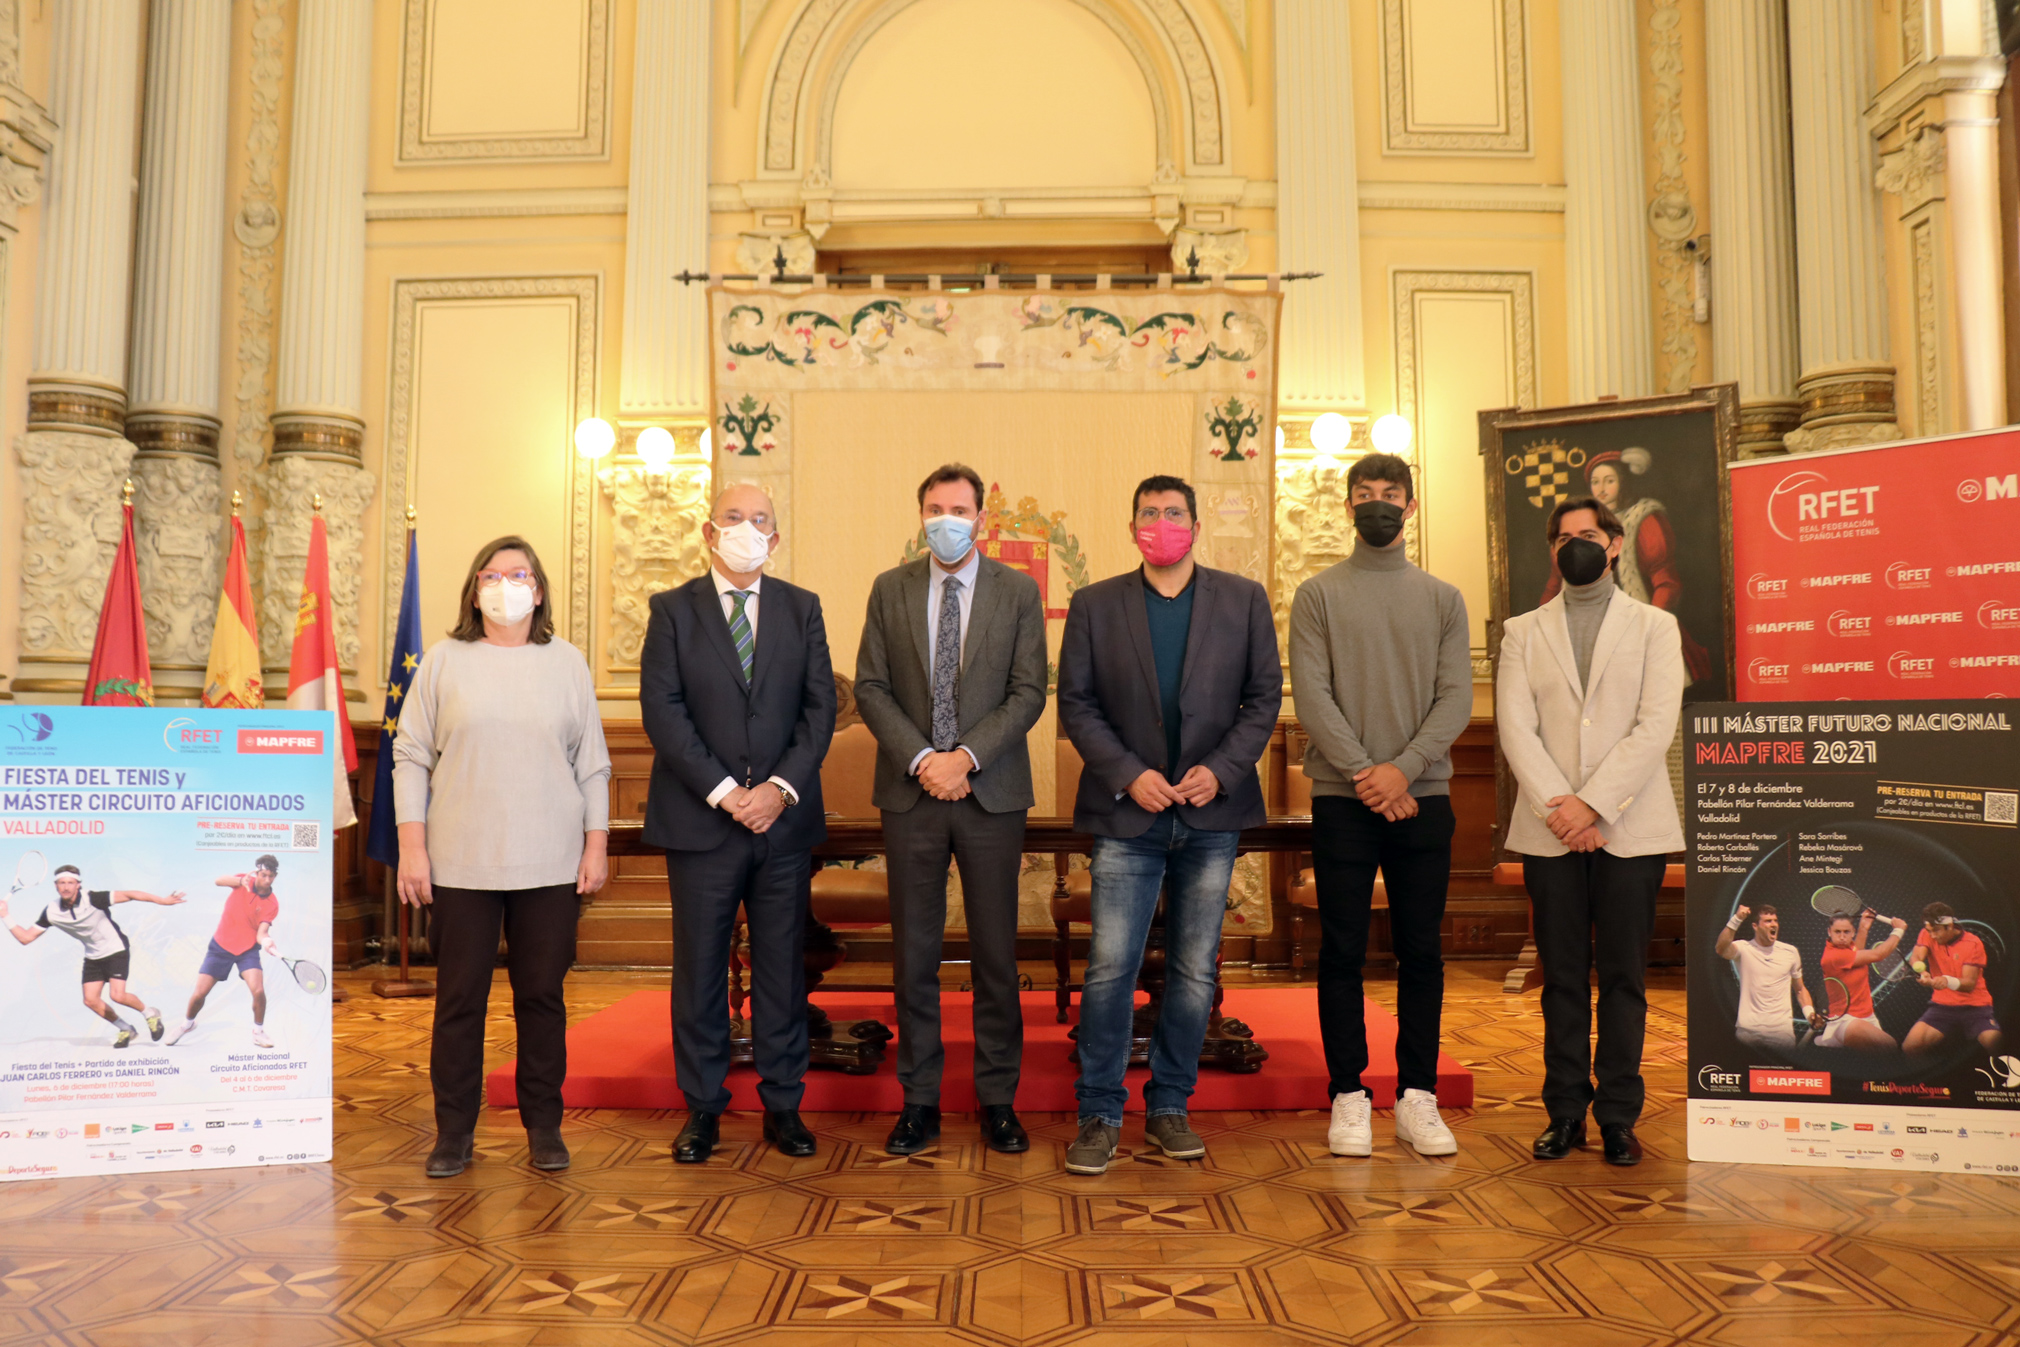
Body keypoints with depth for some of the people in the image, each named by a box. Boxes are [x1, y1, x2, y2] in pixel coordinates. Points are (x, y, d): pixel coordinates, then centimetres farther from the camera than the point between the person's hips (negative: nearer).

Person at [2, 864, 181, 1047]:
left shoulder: (92, 899, -25)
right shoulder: (51, 912, -10)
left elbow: (128, 895, -27)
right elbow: (26, 937, -3)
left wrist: (163, 900, -31)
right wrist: (5, 917, -13)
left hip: (116, 950, -6)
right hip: (93, 956, 6)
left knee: (117, 995, -19)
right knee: (91, 1000, -2)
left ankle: (149, 1013, 10)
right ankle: (126, 1030, 18)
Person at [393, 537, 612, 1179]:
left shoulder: (567, 663, 8)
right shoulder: (443, 662, 4)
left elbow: (591, 763, 10)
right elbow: (411, 757, 4)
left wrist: (596, 845, 5)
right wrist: (411, 848, -3)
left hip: (550, 863, 1)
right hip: (461, 862, -1)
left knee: (542, 994, 6)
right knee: (459, 997, 4)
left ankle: (544, 1126, 18)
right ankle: (454, 1130, 17)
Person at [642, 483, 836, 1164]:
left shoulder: (802, 608, 10)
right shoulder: (672, 610, 4)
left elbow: (819, 706, 3)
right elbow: (662, 709, -5)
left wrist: (782, 788, -10)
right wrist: (723, 792, -13)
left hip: (784, 819, 2)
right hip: (701, 821, -1)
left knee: (782, 967, 7)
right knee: (700, 967, 5)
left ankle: (783, 1106, 17)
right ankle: (703, 1108, 17)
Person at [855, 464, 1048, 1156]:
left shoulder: (1019, 592, 4)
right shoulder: (890, 589, 7)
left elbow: (1028, 692, -2)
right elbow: (871, 687, 3)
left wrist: (966, 756, -13)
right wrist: (921, 759, -10)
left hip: (991, 792, -1)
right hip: (910, 792, 1)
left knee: (995, 951, 4)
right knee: (913, 952, 5)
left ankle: (998, 1099, 16)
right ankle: (919, 1099, 16)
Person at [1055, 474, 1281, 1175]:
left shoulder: (1244, 599, 7)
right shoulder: (1094, 605, 5)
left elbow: (1263, 697, 4)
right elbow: (1076, 703, 1)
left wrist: (1220, 770, -9)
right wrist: (1128, 774, -11)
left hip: (1212, 812, 2)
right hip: (1127, 812, -1)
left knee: (1195, 971, 7)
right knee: (1111, 966, -5)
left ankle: (1169, 1108, 21)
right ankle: (1100, 1115, 8)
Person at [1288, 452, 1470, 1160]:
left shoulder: (1443, 599, 11)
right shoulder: (1318, 594, 5)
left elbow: (1455, 698, 2)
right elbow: (1311, 695, -4)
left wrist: (1404, 769, -12)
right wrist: (1363, 773, -13)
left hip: (1423, 796, 2)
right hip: (1342, 798, -2)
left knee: (1421, 950, 4)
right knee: (1343, 950, 1)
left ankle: (1417, 1096, 13)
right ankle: (1349, 1097, 10)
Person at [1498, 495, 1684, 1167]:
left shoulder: (1655, 627, 9)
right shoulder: (1523, 632, 12)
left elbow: (1656, 726, -4)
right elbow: (1515, 728, 1)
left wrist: (1593, 803, -13)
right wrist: (1556, 807, -12)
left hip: (1630, 827, -1)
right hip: (1550, 831, 1)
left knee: (1624, 978, 2)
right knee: (1562, 978, 4)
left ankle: (1619, 1117, 10)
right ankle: (1565, 1113, 12)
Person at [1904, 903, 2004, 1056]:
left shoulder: (1973, 943, -6)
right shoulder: (1928, 935, 2)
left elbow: (1970, 983, -14)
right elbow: (1915, 958, -16)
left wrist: (1948, 981, -37)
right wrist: (1921, 971, -41)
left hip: (1975, 1007, -2)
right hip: (1942, 1006, 2)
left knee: (1994, 1042, -30)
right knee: (1910, 1047, -19)